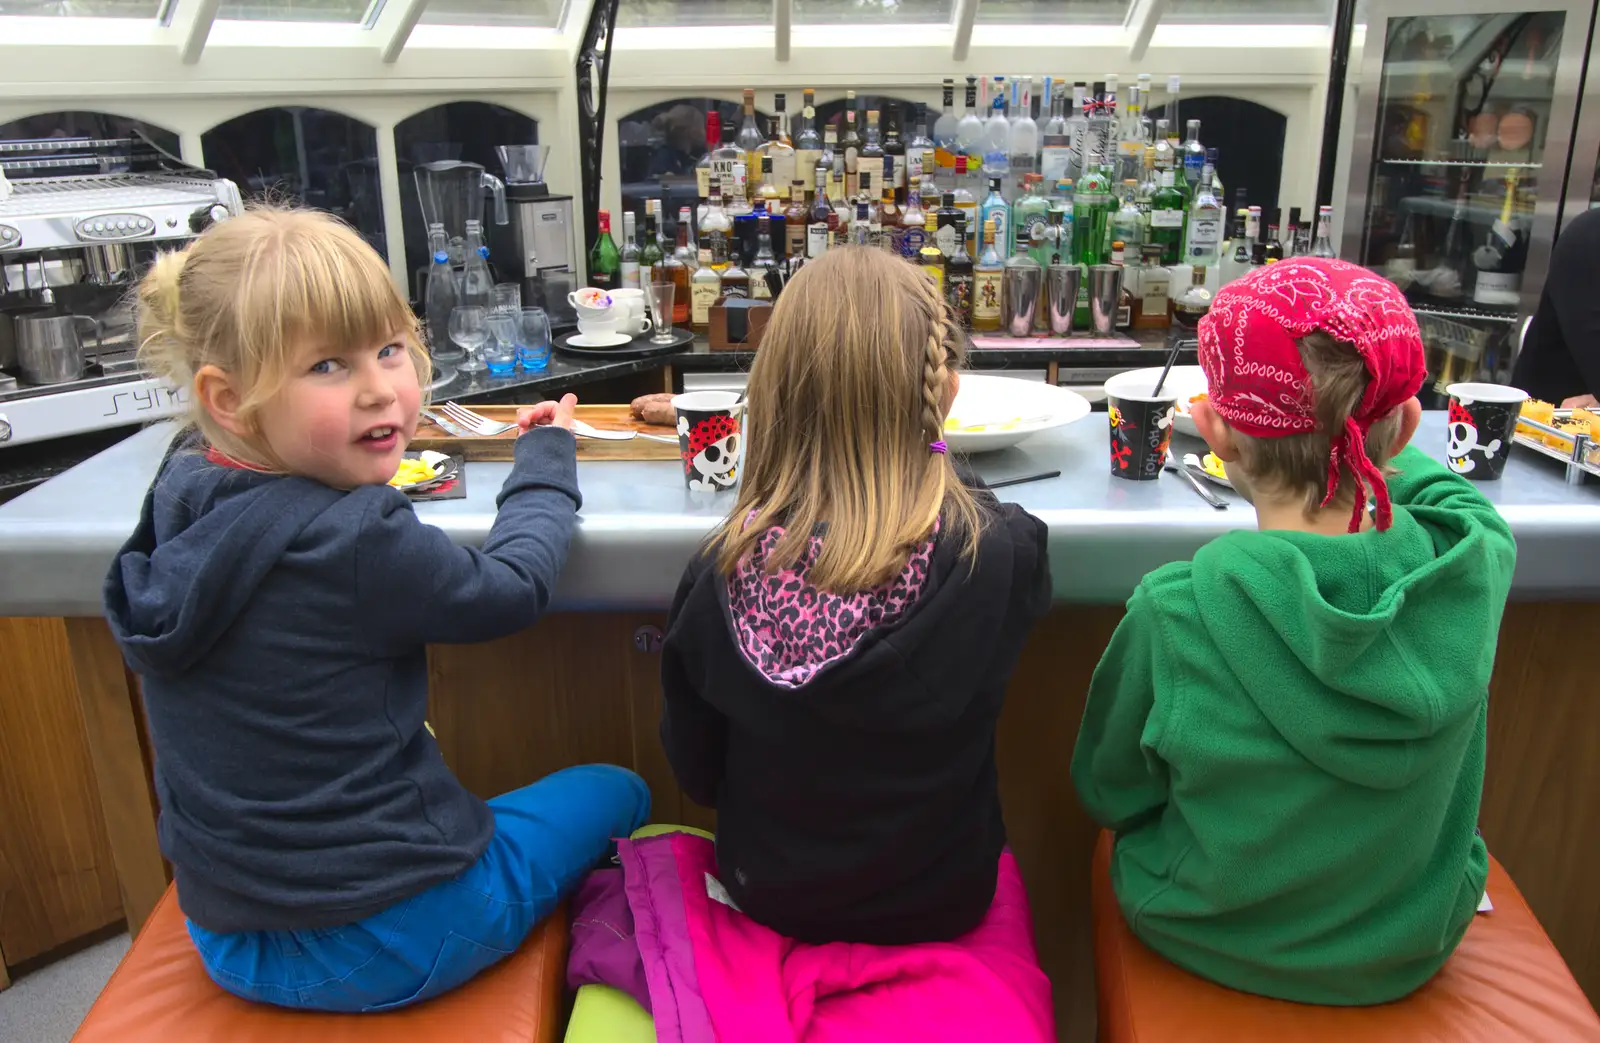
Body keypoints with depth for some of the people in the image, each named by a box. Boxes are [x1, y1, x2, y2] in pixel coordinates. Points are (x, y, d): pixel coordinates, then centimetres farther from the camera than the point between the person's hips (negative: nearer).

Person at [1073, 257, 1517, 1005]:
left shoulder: (1174, 612, -32)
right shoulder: (1480, 563, -24)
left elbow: (1109, 793, -13)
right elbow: (1444, 488, 4)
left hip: (1214, 942, -3)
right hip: (1410, 953, 4)